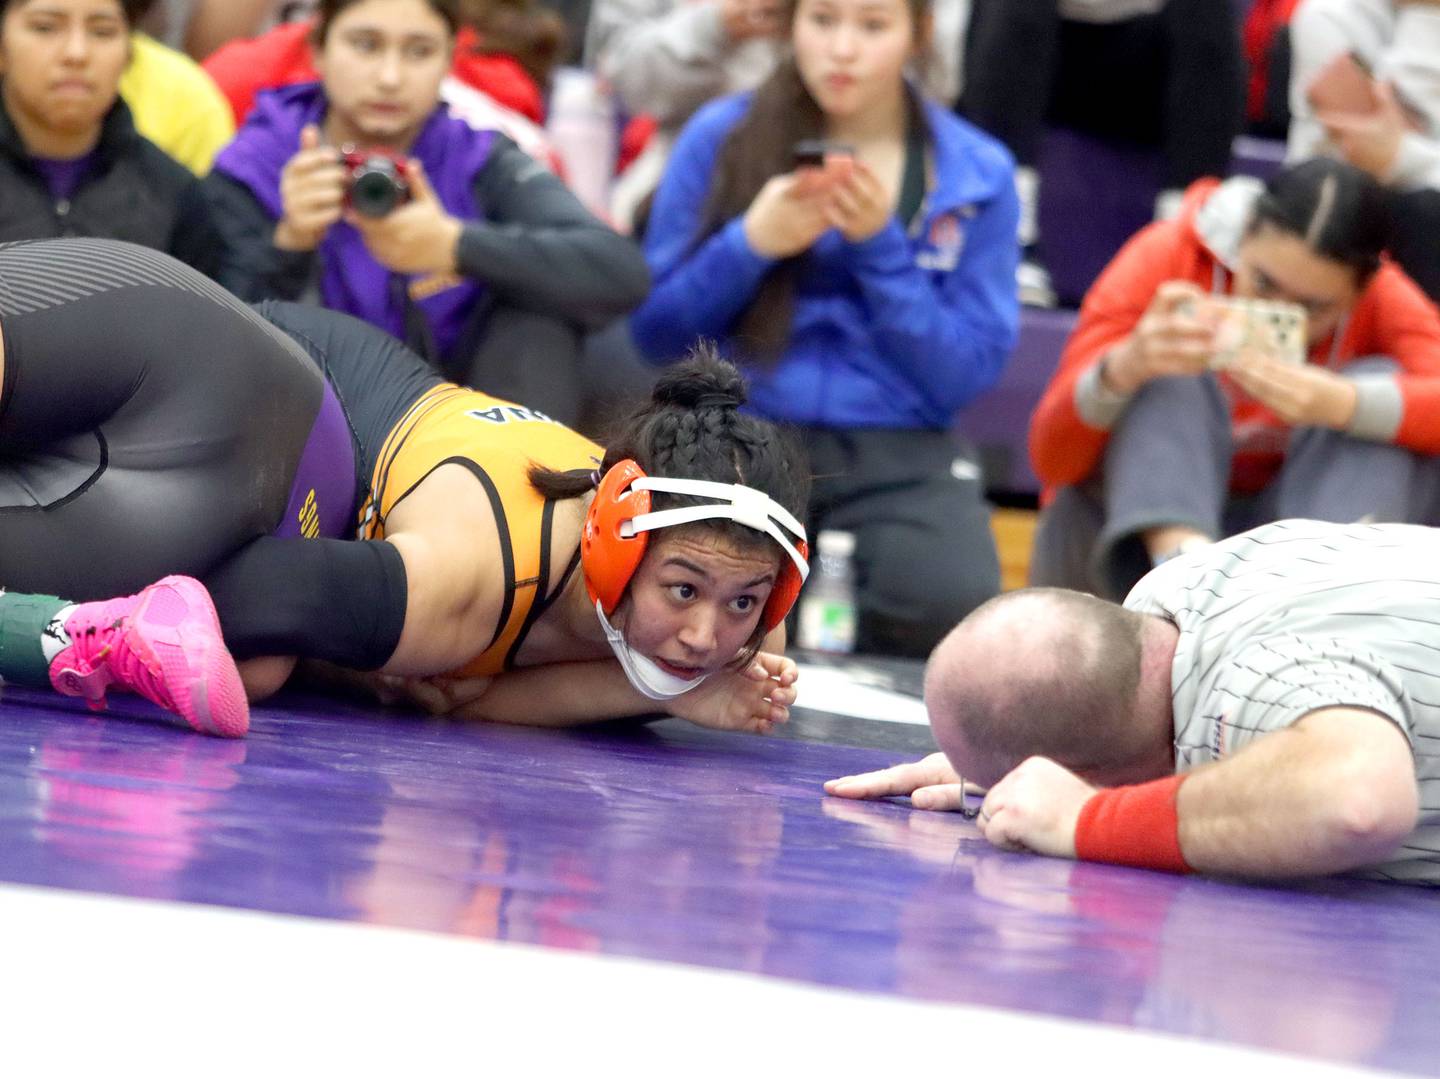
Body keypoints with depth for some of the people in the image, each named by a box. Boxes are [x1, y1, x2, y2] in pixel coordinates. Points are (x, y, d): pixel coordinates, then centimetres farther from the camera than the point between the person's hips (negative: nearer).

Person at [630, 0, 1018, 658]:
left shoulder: (977, 174, 4)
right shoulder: (720, 137, 4)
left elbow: (968, 376, 0)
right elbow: (654, 331, 4)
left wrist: (881, 249, -11)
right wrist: (752, 244, -12)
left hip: (896, 455, 1)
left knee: (948, 606, -33)